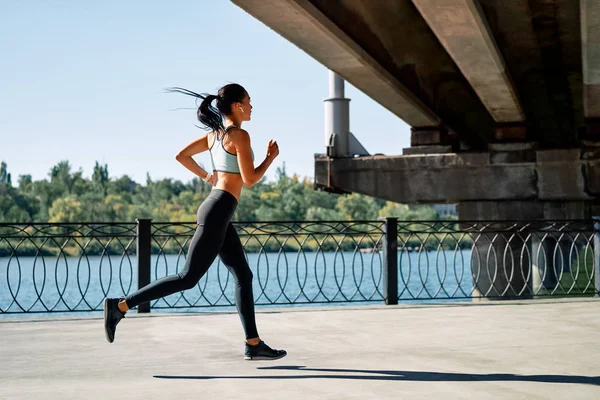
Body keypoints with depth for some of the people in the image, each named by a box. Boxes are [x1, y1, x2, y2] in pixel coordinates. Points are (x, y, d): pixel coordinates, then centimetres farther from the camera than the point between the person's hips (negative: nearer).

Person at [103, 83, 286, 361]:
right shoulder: (239, 135, -11)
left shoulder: (214, 134, 14)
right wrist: (271, 157, 1)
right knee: (189, 277, -8)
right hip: (218, 212, -10)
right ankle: (120, 306, -7)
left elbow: (181, 155, 17)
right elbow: (249, 180, -14)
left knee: (244, 276, 10)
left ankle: (254, 344, 10)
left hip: (216, 211, 10)